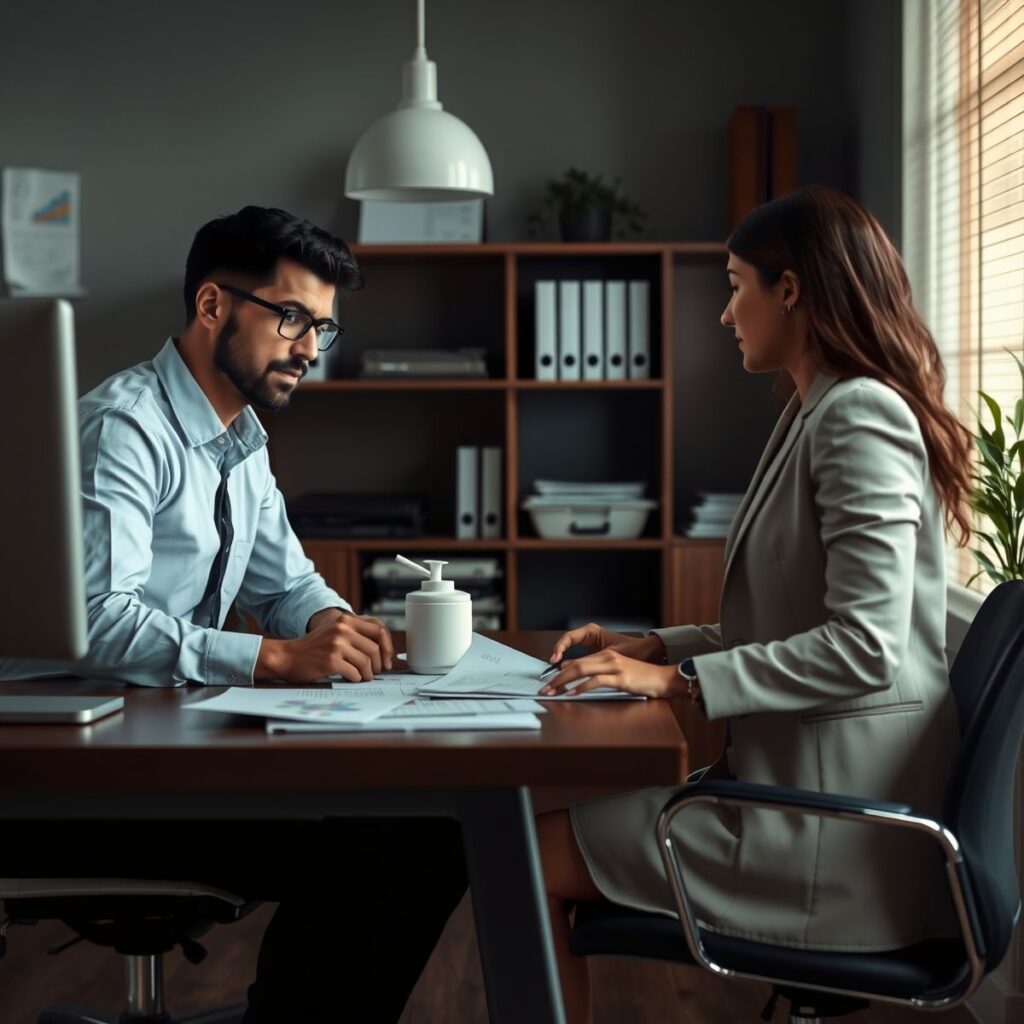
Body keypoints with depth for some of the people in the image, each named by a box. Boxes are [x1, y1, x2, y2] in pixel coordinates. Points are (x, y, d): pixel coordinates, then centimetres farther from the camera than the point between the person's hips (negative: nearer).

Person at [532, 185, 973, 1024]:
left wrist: (680, 681, -19)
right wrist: (655, 648, 8)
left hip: (834, 818, -9)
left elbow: (864, 648, -24)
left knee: (525, 855, -8)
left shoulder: (860, 416, -15)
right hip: (801, 780, 9)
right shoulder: (820, 414, 17)